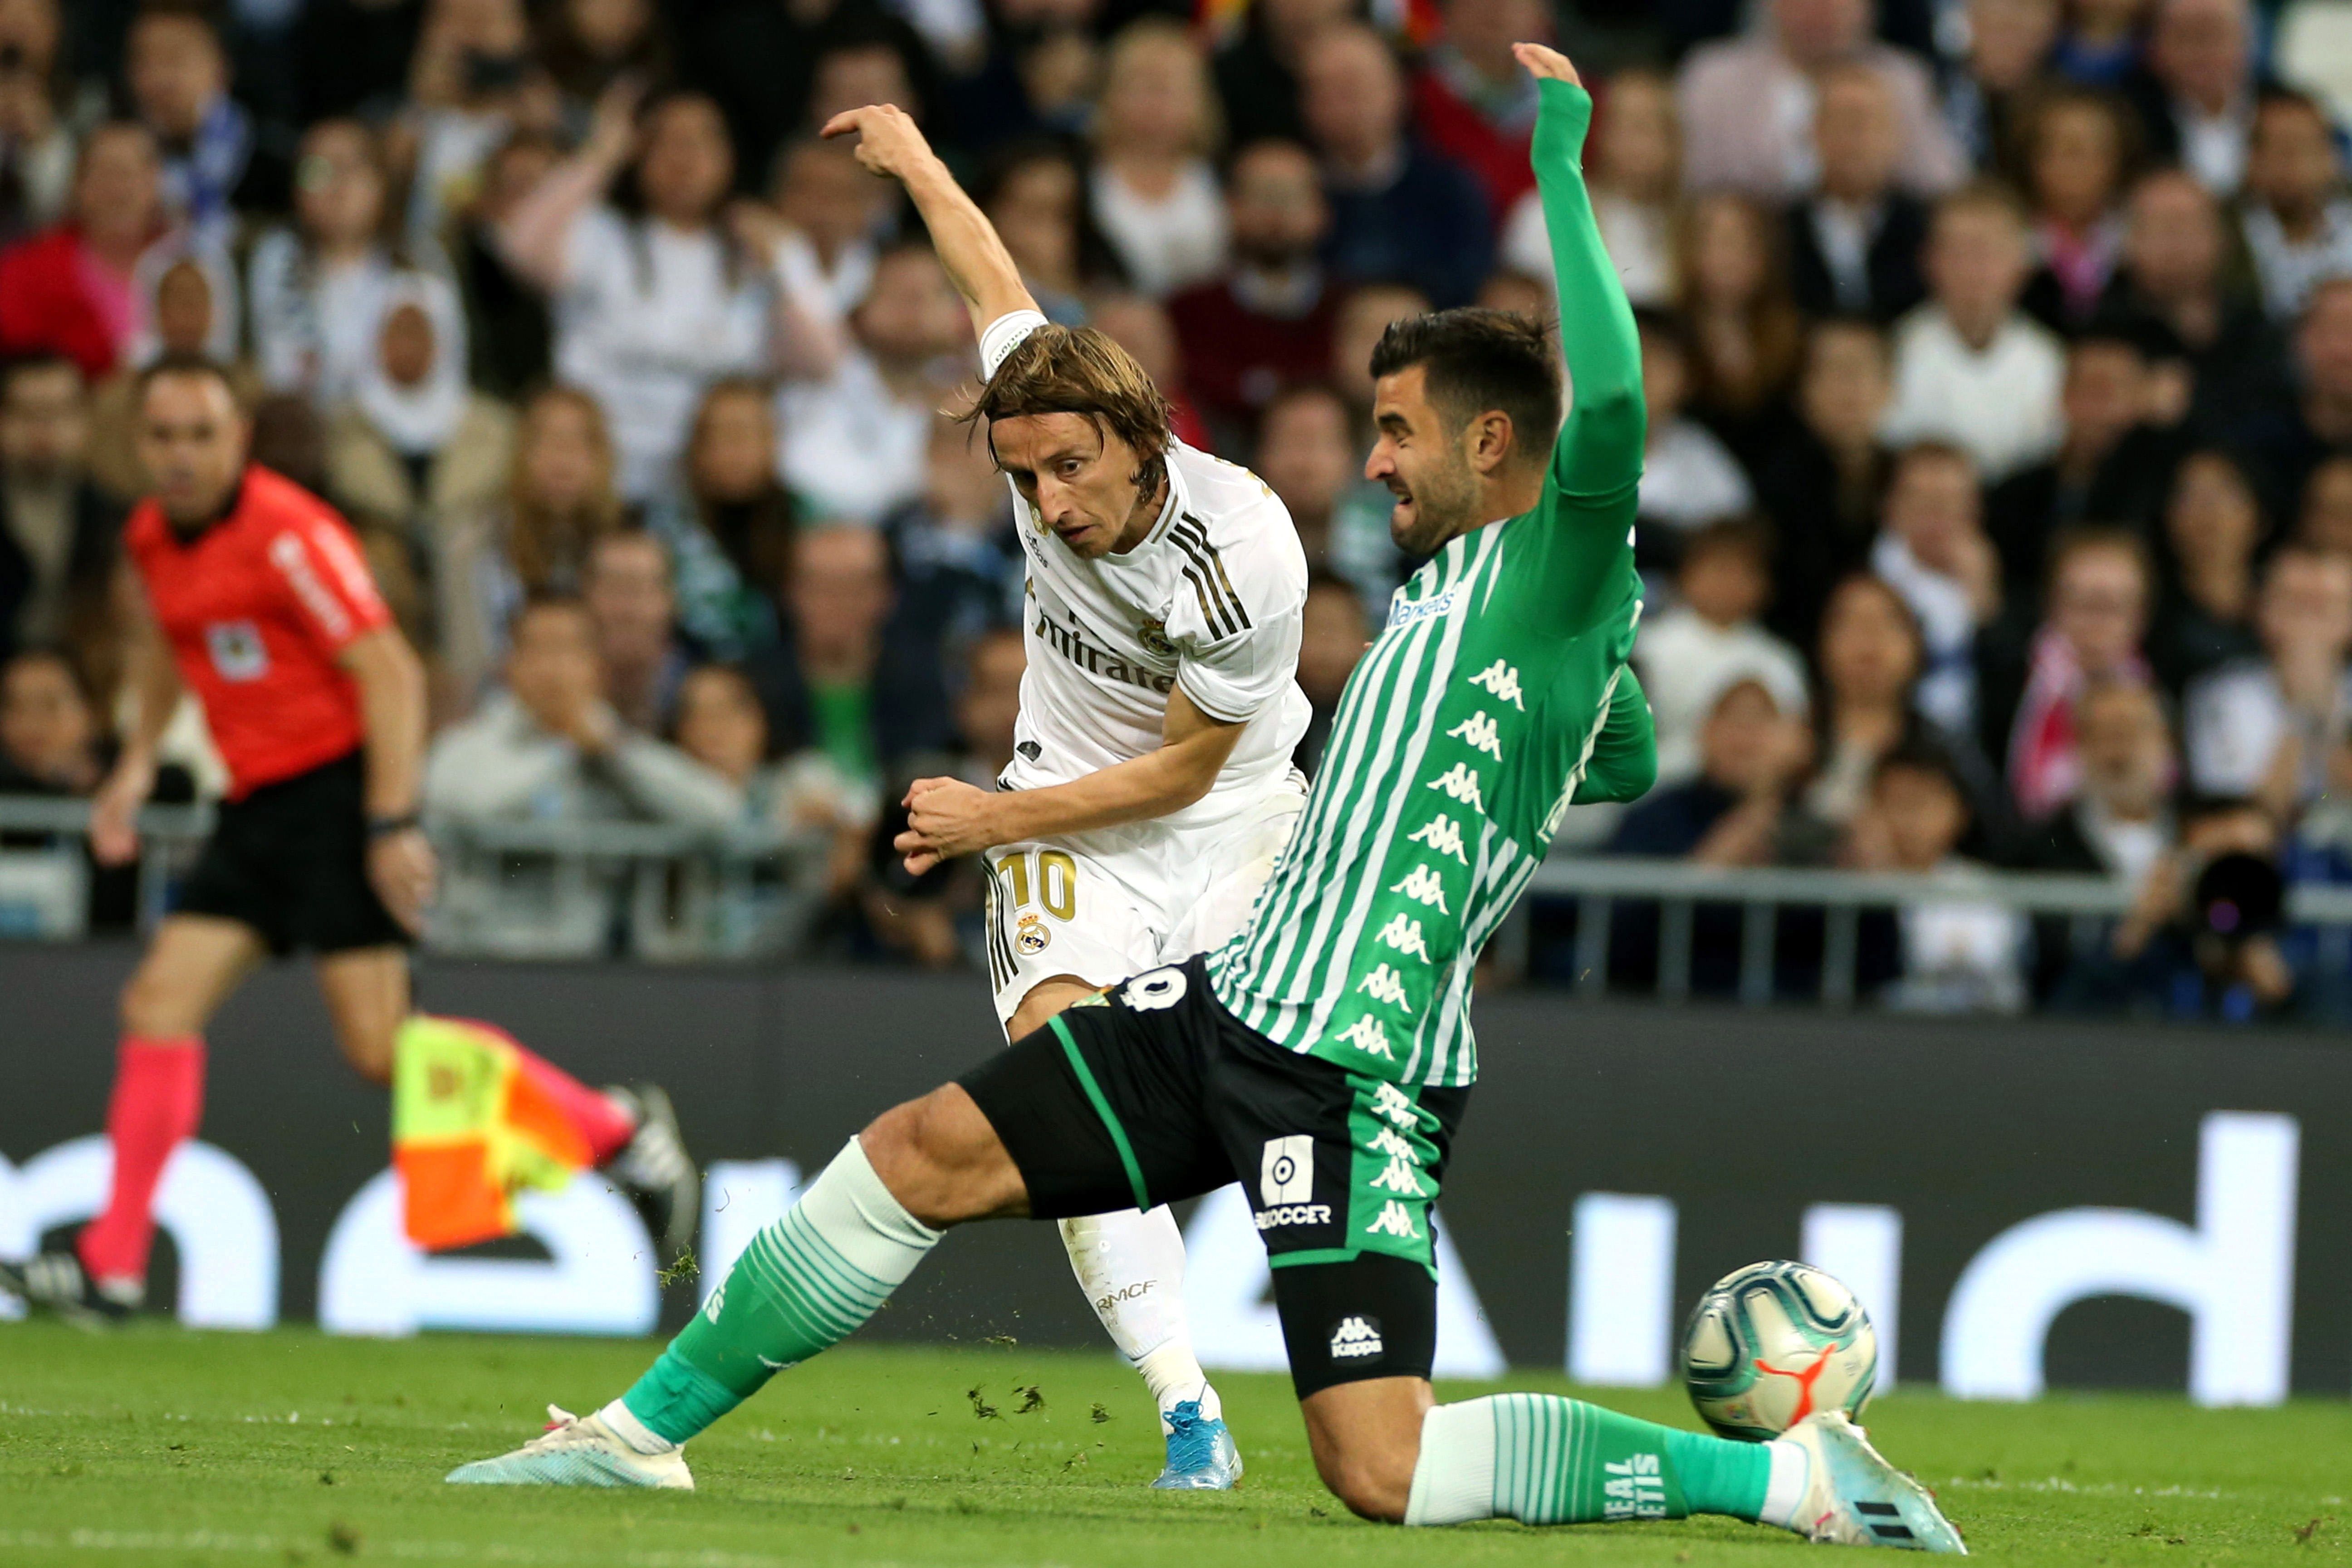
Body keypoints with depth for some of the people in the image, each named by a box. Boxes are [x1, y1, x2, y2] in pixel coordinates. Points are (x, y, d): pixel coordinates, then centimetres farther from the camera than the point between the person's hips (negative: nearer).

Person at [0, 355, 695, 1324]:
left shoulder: (288, 535, -17)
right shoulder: (154, 539, 8)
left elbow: (390, 672, -19)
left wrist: (394, 825, -23)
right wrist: (136, 764, 19)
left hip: (339, 790, -8)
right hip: (256, 806, 8)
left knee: (381, 1045, -14)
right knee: (160, 1004, -2)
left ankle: (619, 1132, 1)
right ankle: (111, 1268, 1)